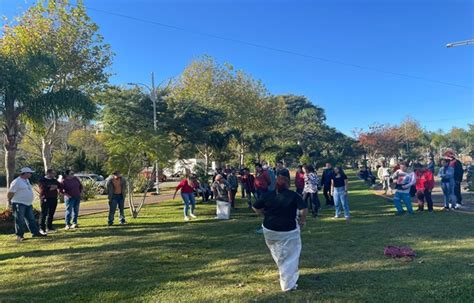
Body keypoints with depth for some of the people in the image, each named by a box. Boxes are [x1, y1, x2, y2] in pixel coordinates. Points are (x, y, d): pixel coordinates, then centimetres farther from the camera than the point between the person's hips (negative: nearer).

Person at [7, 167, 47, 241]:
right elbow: (10, 193, -15)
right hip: (19, 204, -9)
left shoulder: (27, 180, 14)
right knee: (20, 220, -4)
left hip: (28, 204, 9)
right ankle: (19, 236, 2)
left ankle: (35, 232, 19)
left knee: (31, 219, 12)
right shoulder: (17, 182, -16)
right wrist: (9, 201, -7)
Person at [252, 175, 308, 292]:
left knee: (277, 254, 26)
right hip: (288, 231, -3)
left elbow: (255, 208, 4)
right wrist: (302, 221, -1)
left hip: (269, 230, 4)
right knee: (290, 258, 10)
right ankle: (288, 284, 13)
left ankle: (283, 273, 45)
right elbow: (304, 209, -18)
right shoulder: (294, 195, -9)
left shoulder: (267, 195, -2)